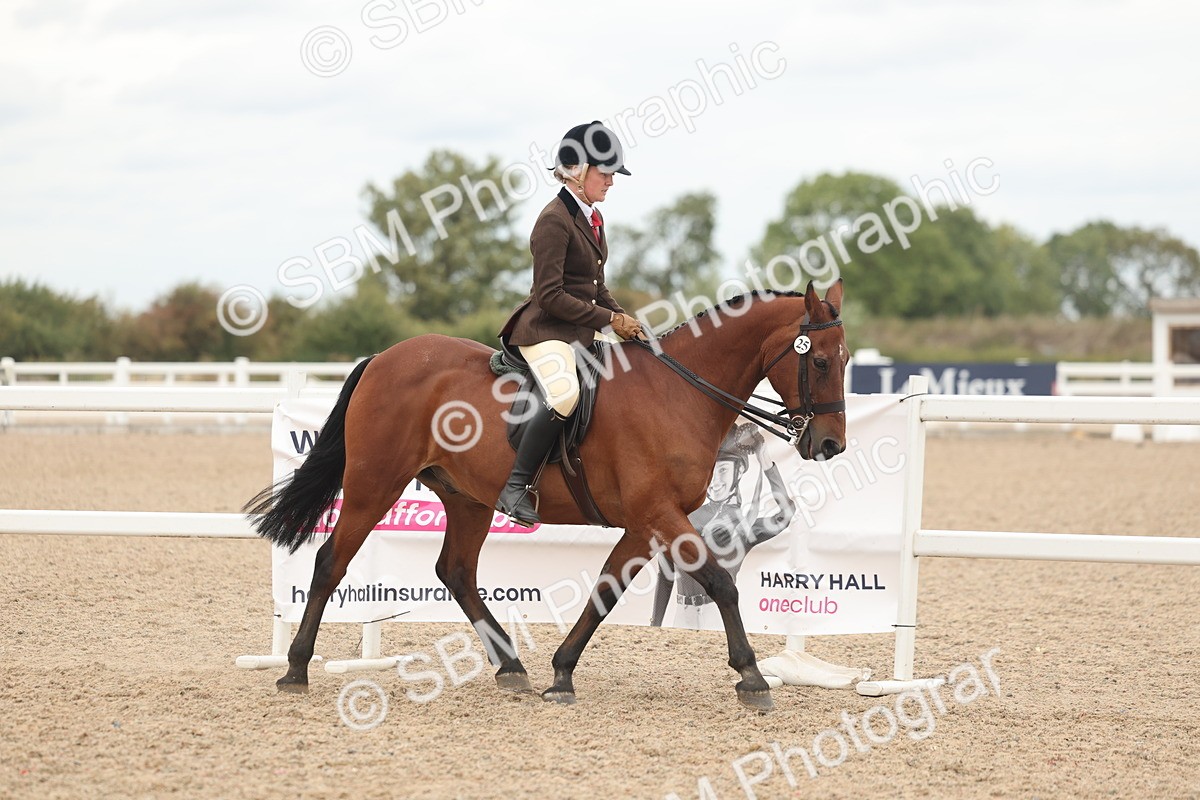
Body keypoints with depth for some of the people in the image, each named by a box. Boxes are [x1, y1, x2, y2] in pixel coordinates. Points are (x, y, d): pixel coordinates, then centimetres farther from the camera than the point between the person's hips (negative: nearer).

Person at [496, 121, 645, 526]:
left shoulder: (592, 218, 15)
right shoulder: (554, 220, -14)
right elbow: (551, 296, -18)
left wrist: (624, 319, 6)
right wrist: (610, 320, -16)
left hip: (585, 331, 10)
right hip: (546, 329, -10)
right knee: (564, 394, -35)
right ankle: (515, 487, -30)